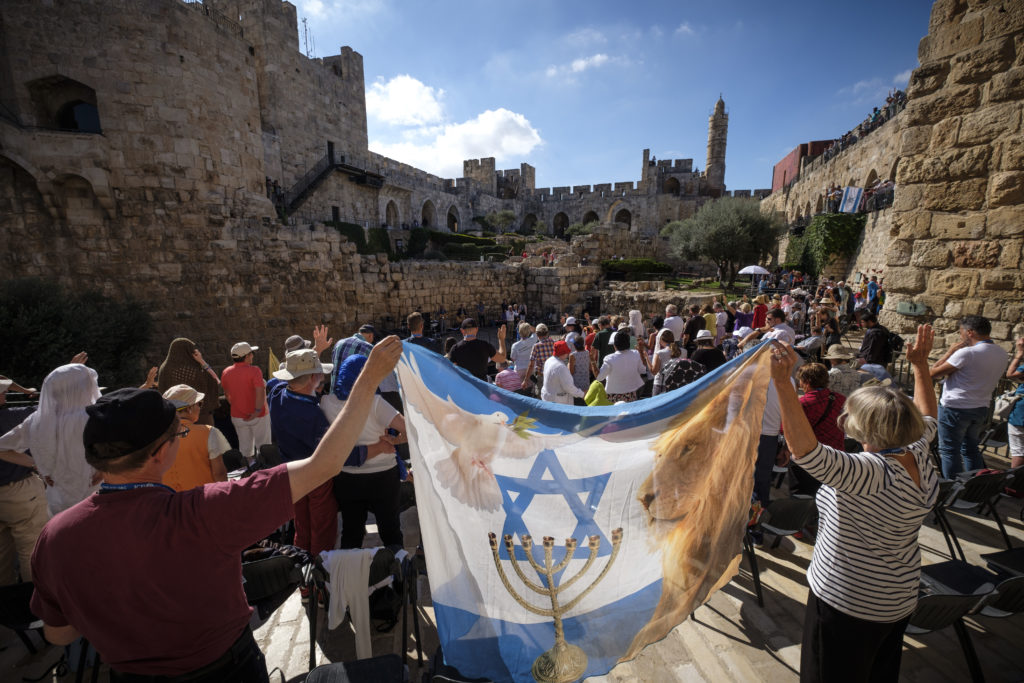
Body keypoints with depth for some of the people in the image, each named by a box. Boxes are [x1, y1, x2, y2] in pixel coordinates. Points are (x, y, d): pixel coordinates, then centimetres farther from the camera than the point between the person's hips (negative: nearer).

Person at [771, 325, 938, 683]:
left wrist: (782, 381, -59)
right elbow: (926, 418, 13)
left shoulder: (871, 473, -34)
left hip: (849, 605, -8)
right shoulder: (920, 458, -8)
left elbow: (807, 452, -52)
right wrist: (920, 364, 18)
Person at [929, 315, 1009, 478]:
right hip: (981, 408, 8)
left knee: (949, 451, 4)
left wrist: (950, 351, -9)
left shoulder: (966, 353, -20)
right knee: (971, 449, 21)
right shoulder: (1003, 355, 5)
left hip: (955, 408, -8)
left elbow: (933, 373, -17)